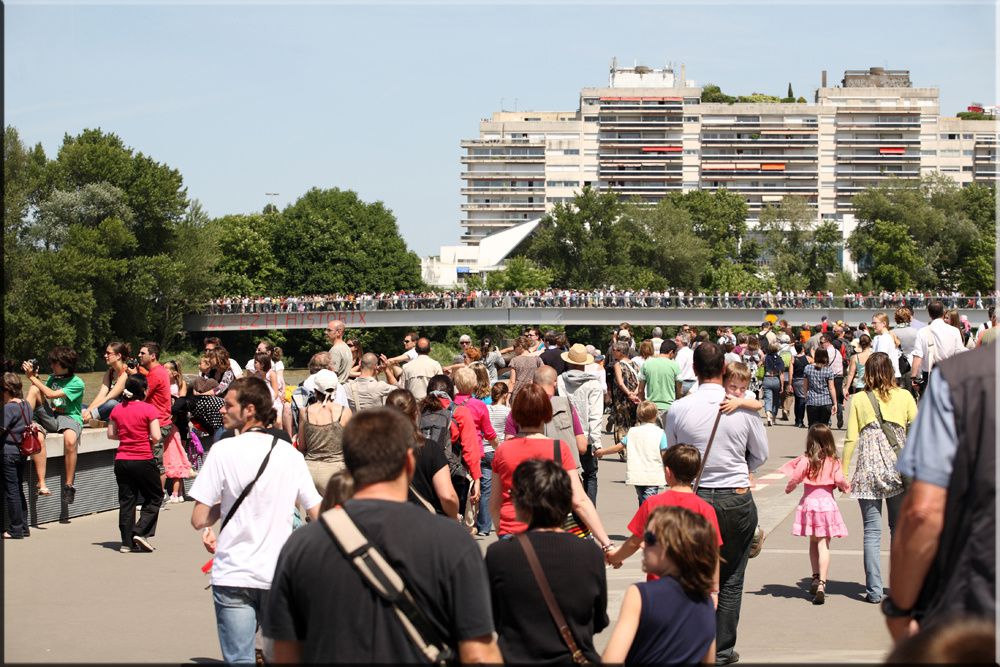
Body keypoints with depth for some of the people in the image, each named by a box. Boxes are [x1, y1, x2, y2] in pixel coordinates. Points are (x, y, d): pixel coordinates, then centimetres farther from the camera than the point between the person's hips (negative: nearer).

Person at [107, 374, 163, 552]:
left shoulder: (117, 409, 4)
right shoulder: (148, 409, -11)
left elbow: (111, 434, 9)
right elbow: (156, 437, -15)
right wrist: (148, 440, 6)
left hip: (122, 460, 5)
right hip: (143, 461, -5)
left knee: (126, 500, 10)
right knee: (154, 498, 11)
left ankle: (127, 542, 9)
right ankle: (140, 532, -3)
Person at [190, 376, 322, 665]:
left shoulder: (224, 450, -7)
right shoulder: (290, 453, 4)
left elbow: (198, 520, -8)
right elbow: (317, 514, 7)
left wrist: (223, 504, 10)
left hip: (234, 575, -3)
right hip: (279, 574, 3)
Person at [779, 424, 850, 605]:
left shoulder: (805, 460, -6)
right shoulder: (833, 462, -4)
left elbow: (795, 478, -9)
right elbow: (839, 481, -10)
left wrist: (788, 488, 12)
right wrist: (846, 487, 12)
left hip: (809, 503, 1)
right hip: (827, 503, 0)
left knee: (813, 543, 20)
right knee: (823, 545, -2)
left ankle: (815, 577, 20)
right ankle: (821, 583, -12)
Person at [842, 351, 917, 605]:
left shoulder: (858, 400, 1)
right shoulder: (904, 396, 3)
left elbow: (851, 439, -1)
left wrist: (842, 473, 4)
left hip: (868, 469, -1)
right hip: (899, 467, 1)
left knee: (872, 531, 2)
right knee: (900, 528, 13)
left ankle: (874, 590, 0)